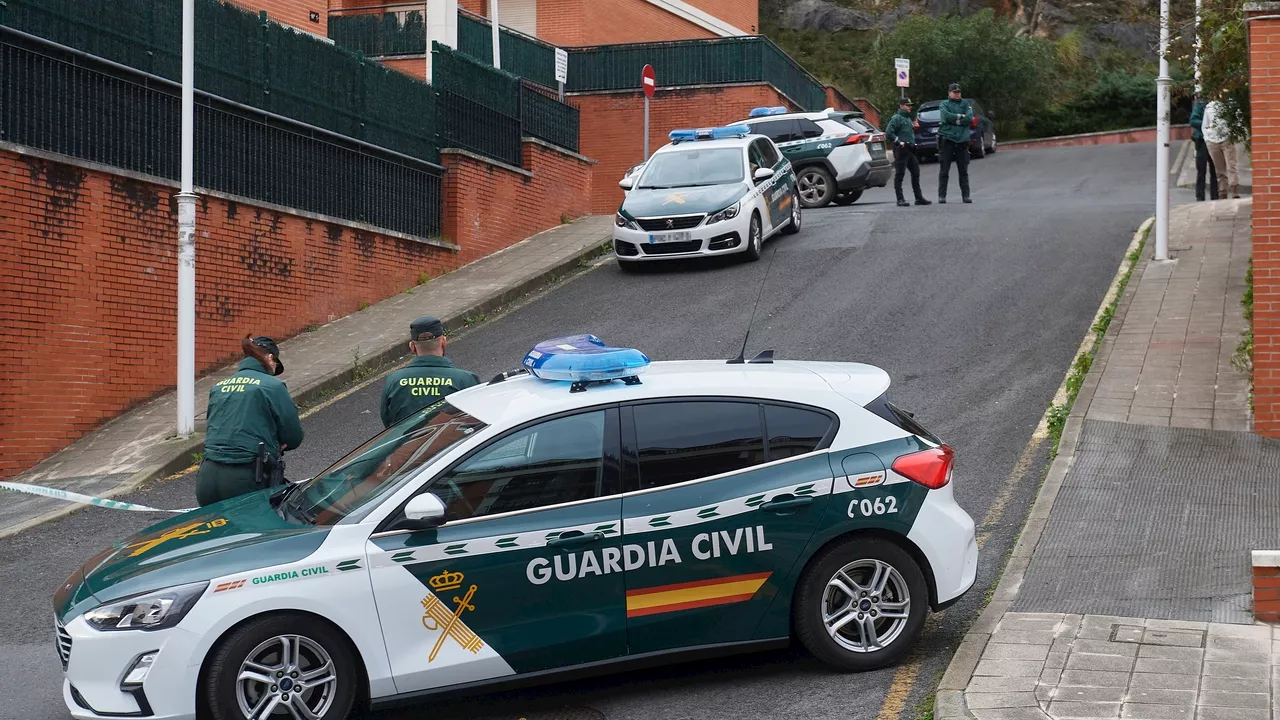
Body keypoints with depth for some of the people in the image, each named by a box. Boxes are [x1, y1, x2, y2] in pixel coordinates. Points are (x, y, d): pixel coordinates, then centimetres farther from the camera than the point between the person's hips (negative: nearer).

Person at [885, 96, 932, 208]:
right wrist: (898, 141, -18)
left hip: (910, 149, 9)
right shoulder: (896, 118, -8)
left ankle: (919, 198, 15)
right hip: (901, 150, -9)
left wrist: (913, 143, 18)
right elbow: (888, 133, -17)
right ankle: (900, 199, -5)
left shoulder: (908, 118, 21)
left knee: (915, 173, 10)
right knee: (899, 174, -5)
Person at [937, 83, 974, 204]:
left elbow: (970, 118, -4)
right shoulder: (944, 104, 7)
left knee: (963, 171, 3)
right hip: (947, 139, -2)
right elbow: (946, 116, -13)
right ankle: (942, 195, 3)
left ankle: (965, 195, 6)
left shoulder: (965, 104, 12)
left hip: (962, 140, 2)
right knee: (944, 170, -1)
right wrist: (961, 116, -7)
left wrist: (954, 120, -7)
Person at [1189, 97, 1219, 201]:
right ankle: (1200, 197, 2)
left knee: (1214, 170, 8)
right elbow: (1193, 121, -11)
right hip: (1202, 141, -5)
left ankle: (1214, 196, 14)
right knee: (1201, 170, -1)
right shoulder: (1199, 104, -4)